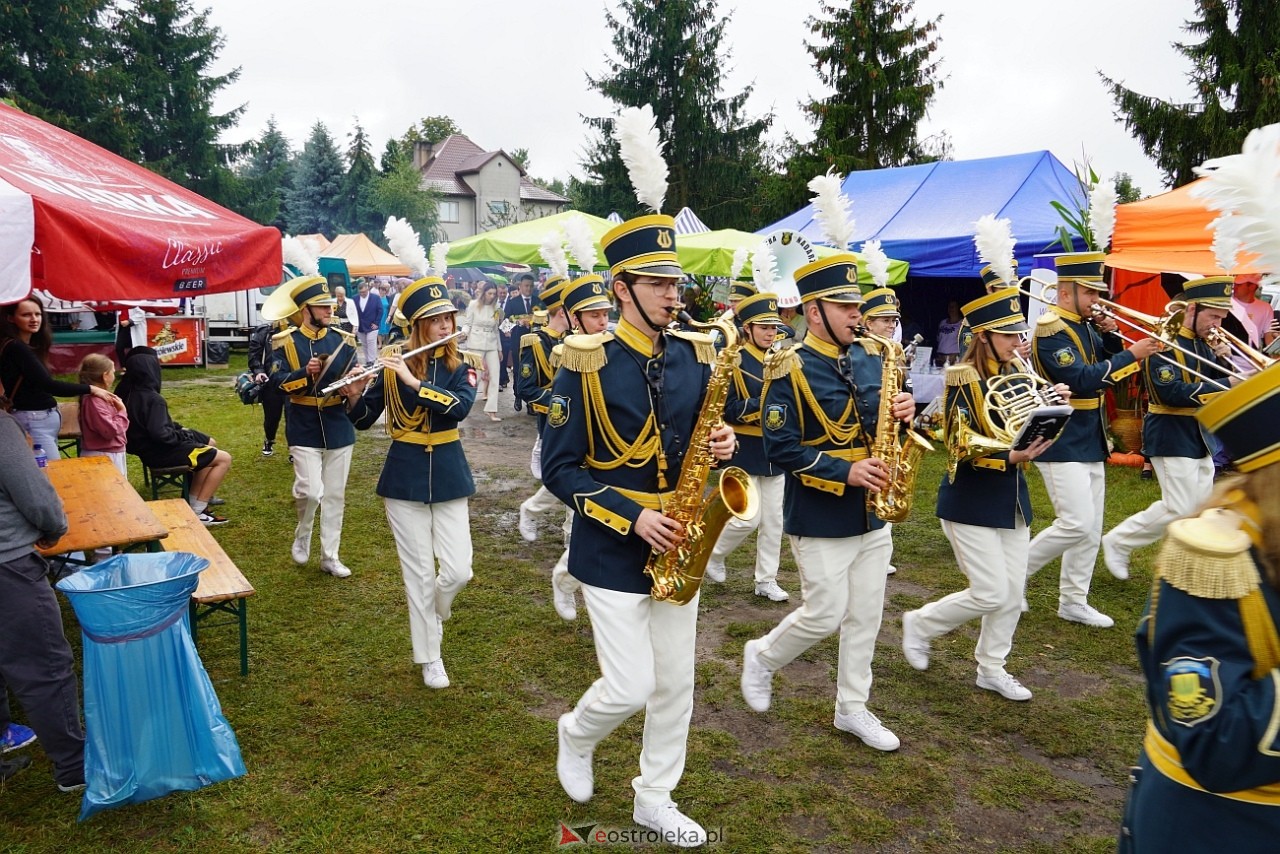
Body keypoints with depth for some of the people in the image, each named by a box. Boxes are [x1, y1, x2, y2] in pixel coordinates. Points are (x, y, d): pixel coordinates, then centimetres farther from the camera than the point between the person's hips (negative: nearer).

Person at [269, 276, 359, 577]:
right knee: (309, 491, -12)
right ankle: (302, 536, 20)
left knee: (335, 495, 8)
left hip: (338, 428, 3)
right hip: (304, 429, -3)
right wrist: (305, 373, -28)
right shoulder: (285, 342, -3)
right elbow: (277, 380, -12)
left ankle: (330, 556, 21)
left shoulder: (343, 340, 5)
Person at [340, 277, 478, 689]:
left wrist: (414, 382, -28)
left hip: (448, 474, 1)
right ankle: (429, 657, 21)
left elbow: (460, 407, -22)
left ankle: (432, 617, 32)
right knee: (419, 573, 4)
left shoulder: (461, 367, -2)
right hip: (404, 476, -1)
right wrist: (354, 396, -19)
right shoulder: (392, 366, -3)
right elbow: (364, 420, 1)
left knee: (458, 571, -2)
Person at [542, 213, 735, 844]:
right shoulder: (586, 364, -12)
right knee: (630, 688, -2)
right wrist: (632, 516, -20)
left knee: (675, 685, 13)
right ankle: (575, 736, 33)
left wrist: (721, 444, -11)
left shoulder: (696, 357, 2)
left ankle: (654, 799, 33)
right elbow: (558, 468, -11)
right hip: (612, 550, -5)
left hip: (675, 544, 5)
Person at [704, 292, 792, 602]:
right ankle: (713, 555, 21)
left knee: (774, 519, 8)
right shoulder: (733, 361, -9)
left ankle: (766, 580, 20)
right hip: (744, 451, -6)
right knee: (748, 518, -6)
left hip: (774, 450, 6)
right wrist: (763, 401, -24)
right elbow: (727, 409, -14)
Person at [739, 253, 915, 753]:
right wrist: (844, 472, -23)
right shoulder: (790, 369, -14)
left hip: (872, 512, 7)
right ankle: (762, 656, 28)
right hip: (820, 518, -6)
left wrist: (903, 411, -9)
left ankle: (852, 708, 29)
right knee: (825, 616, 0)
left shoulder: (870, 358, 6)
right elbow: (780, 449, -17)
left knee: (865, 616, 13)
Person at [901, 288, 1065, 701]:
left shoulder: (1018, 372, 7)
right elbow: (963, 447, -18)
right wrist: (1010, 457, -31)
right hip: (971, 501, -7)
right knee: (990, 594, -6)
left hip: (1012, 496, 7)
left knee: (1013, 593, 11)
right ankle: (920, 624, 18)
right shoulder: (964, 377, -15)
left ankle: (992, 669, 27)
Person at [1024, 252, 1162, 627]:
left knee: (1091, 528, 12)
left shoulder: (1085, 326, 12)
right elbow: (1081, 381, -25)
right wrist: (1131, 355, -23)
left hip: (1090, 441, 9)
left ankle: (1073, 602, 22)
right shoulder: (1052, 329, -15)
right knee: (1077, 524, -12)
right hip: (1061, 442, -9)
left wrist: (1111, 337, -2)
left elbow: (1107, 367, 13)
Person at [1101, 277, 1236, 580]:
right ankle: (1117, 542, 8)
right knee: (1179, 509, -9)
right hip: (1172, 438, -9)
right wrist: (1229, 384, -26)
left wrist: (1221, 360, -6)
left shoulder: (1202, 344, 10)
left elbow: (1211, 381, 12)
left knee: (1202, 507, 11)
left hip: (1199, 437, 9)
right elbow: (1173, 393, -26)